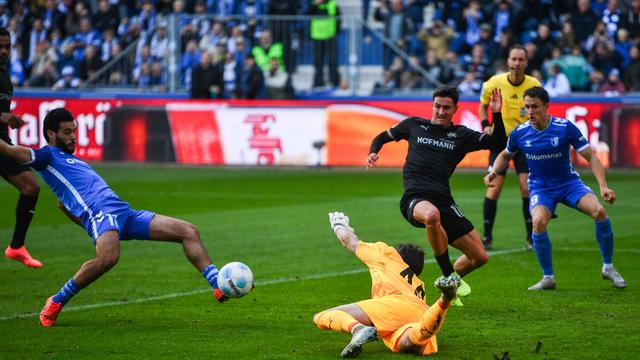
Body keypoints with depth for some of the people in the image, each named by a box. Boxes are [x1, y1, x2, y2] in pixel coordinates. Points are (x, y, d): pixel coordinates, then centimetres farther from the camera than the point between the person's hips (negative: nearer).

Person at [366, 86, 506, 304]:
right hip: (414, 199, -3)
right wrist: (373, 153, 8)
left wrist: (497, 114, -7)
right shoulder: (414, 125, 16)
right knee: (432, 214, -43)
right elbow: (384, 137, 28)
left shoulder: (461, 135, 15)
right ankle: (449, 276, -26)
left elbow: (498, 142, 6)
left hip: (444, 201, 3)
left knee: (480, 257, -1)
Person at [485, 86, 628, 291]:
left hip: (569, 182, 0)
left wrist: (603, 186, -24)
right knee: (538, 222, -31)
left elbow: (591, 157, -11)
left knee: (599, 212, -25)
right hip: (540, 188, 0)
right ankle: (548, 278, -10)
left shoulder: (565, 127, -16)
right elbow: (505, 155, 13)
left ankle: (608, 268, -3)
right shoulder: (519, 133, -9)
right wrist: (494, 172, -7)